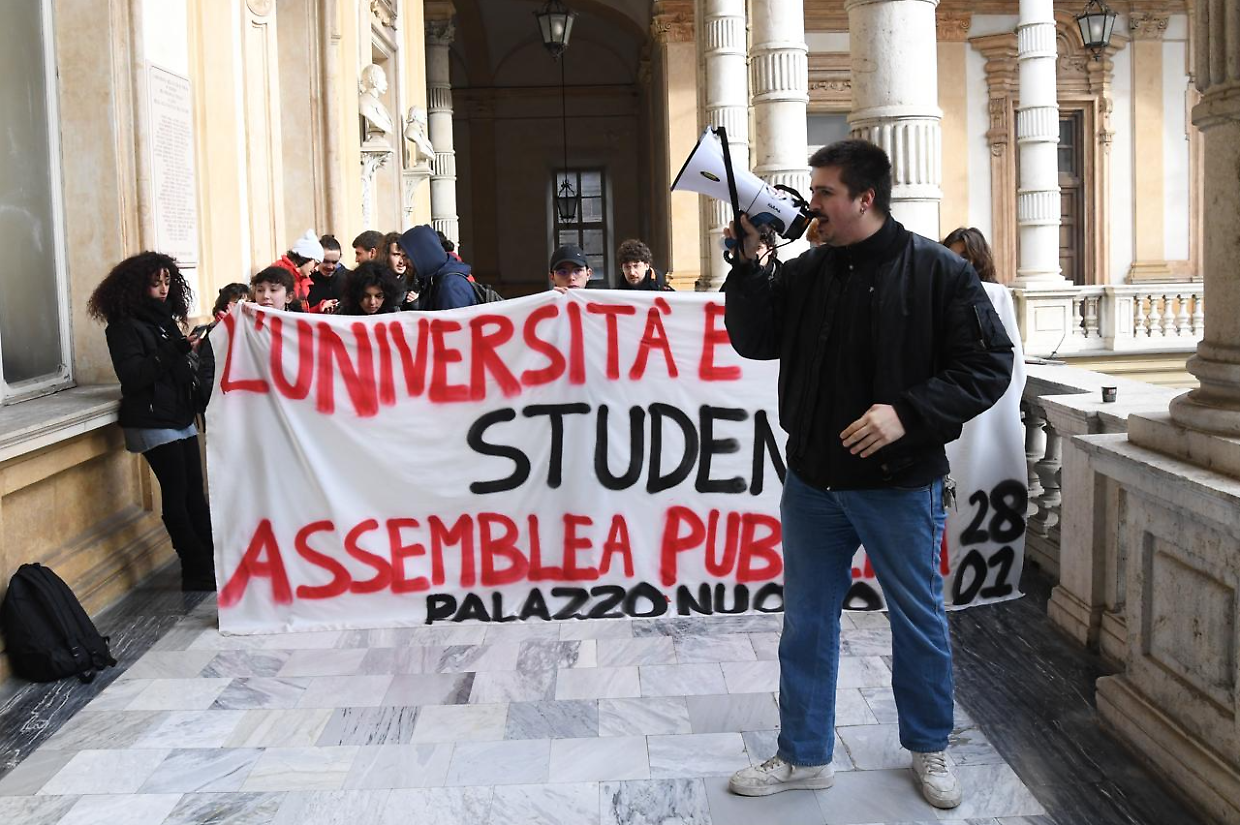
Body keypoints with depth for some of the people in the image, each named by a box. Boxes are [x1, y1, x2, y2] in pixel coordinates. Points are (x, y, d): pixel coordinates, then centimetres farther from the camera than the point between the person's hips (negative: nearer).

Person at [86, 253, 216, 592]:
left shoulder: (165, 319, 14)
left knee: (194, 492, 4)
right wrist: (178, 350, -26)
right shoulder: (124, 326, -7)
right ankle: (198, 571, -1)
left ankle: (212, 562, 6)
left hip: (181, 418, 7)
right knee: (176, 494, -5)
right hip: (153, 422, -7)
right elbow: (132, 375, -18)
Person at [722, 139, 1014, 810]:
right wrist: (748, 266, -6)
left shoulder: (936, 271, -10)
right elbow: (753, 340, 7)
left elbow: (989, 366, -13)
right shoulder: (805, 272, 5)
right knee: (806, 623, 13)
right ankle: (804, 756, 29)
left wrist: (907, 413, -24)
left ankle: (929, 748, 35)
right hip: (813, 483, 5)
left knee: (919, 623, 12)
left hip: (901, 485, -4)